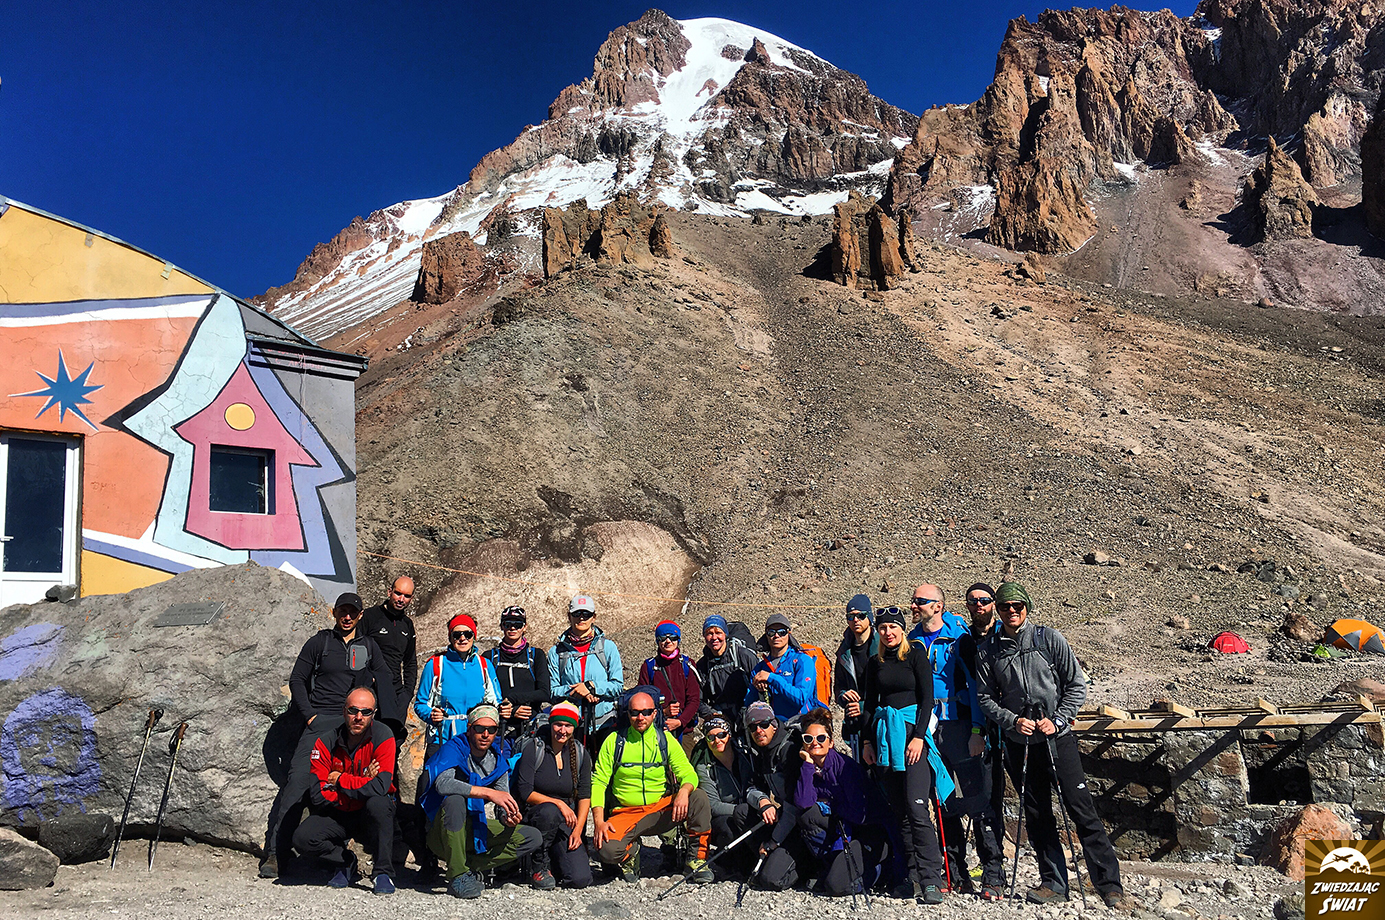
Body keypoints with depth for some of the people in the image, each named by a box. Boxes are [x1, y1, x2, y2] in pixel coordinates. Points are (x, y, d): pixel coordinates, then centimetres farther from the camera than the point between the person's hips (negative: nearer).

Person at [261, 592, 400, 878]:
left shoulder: (368, 646, 17)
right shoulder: (319, 642, 11)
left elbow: (385, 682, 18)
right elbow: (297, 680, 11)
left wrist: (388, 721, 6)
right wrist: (308, 714, -1)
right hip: (321, 720, -2)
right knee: (298, 777, -16)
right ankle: (273, 851, -13)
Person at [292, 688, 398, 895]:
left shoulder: (382, 736, -15)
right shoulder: (325, 743, -9)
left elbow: (380, 787, -28)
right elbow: (318, 796, -14)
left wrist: (340, 780, -17)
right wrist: (360, 784, -19)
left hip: (370, 816, -2)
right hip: (337, 814, 2)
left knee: (378, 803, -35)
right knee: (302, 839, -22)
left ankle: (383, 872, -18)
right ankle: (346, 863, 7)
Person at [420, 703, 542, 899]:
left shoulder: (498, 760, 4)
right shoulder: (454, 748, -12)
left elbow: (503, 807, 4)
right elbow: (443, 783, -33)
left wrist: (509, 818, -21)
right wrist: (489, 793, -36)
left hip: (476, 828, 5)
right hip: (440, 830, -5)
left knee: (533, 838, -6)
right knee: (455, 800, -37)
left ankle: (470, 866, -12)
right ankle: (457, 876, -27)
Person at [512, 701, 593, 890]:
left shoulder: (580, 754, 4)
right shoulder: (533, 749, -7)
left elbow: (585, 796, 5)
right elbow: (525, 793, -12)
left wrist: (578, 830, -7)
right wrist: (558, 803, -21)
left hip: (566, 822, 3)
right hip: (534, 816, -3)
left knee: (580, 879, -17)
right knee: (550, 811, -39)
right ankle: (539, 866, -13)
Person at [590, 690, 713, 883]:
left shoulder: (665, 739, 4)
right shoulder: (614, 740, 0)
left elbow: (688, 773, -2)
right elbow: (598, 782, 0)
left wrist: (684, 791, -28)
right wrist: (599, 822, -15)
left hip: (663, 810, 1)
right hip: (626, 814, -1)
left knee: (699, 797, -25)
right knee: (607, 849, -31)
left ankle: (696, 859, -10)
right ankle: (631, 850, 7)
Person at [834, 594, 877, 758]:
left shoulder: (883, 646, -3)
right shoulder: (845, 652, 15)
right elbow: (839, 685, 23)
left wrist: (865, 707, -12)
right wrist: (843, 697, 0)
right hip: (855, 724, 5)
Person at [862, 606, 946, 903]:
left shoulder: (916, 655, 0)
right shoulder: (875, 663, 13)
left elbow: (927, 698, -5)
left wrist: (918, 736, -13)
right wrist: (867, 740, 9)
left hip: (912, 731, -5)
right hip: (884, 734, 5)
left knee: (917, 807, -13)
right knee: (898, 809, 4)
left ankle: (930, 881, -12)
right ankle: (911, 874, 9)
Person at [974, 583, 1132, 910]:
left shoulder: (1049, 639, -1)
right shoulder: (987, 651, 4)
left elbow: (1077, 685, 1)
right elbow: (986, 697, 7)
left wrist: (1056, 720, -10)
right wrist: (1013, 721, -9)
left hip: (1058, 736, -2)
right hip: (1019, 742, 3)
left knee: (1082, 809, -6)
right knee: (1037, 815, 7)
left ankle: (1109, 884, -2)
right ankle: (1054, 883, 17)